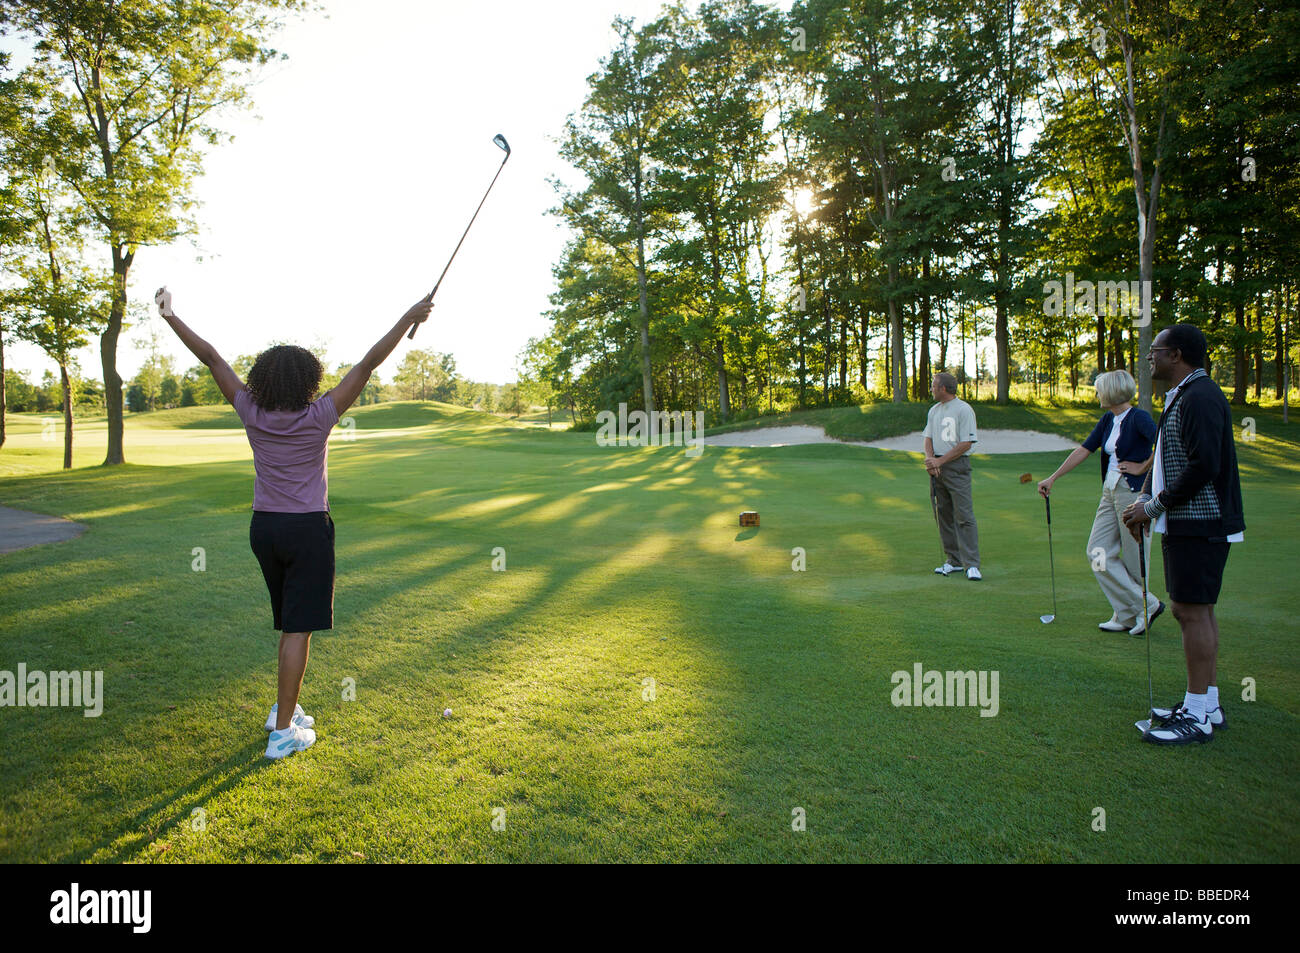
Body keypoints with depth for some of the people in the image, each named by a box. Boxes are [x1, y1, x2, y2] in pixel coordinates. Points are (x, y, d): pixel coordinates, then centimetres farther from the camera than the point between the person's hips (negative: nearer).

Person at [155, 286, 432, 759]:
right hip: (308, 529, -5)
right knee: (299, 628, -1)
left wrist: (170, 317, 15)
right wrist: (410, 317, -10)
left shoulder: (253, 414, -3)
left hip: (264, 527, 6)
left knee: (291, 622, 21)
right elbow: (367, 365, -13)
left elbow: (212, 359, 4)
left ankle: (284, 707, 31)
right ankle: (283, 731, 3)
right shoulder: (318, 418, -13)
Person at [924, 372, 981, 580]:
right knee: (943, 515, 7)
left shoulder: (964, 410, -6)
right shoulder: (934, 410, 16)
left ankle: (971, 564, -10)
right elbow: (928, 437, 11)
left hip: (957, 466, -7)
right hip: (936, 467, 7)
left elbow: (966, 444, -11)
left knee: (964, 515, -10)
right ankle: (953, 561, 15)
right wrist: (929, 458, -9)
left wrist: (940, 461, -14)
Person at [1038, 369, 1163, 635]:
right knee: (1098, 552, 5)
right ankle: (1126, 616, 13)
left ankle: (1146, 606, 19)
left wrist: (1142, 467, -16)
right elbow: (1083, 450, 14)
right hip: (1110, 492, 9)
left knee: (1134, 560, 0)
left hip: (1134, 492, -9)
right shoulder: (1107, 420, 11)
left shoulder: (1138, 418, -13)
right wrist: (1052, 478, 13)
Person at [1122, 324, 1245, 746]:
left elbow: (1203, 466, -23)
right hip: (1189, 524, 11)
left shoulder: (1200, 397, -16)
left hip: (1201, 525, -11)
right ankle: (1208, 706, 23)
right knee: (1196, 611, 14)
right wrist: (1143, 499, 8)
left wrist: (1155, 506, -15)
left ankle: (1198, 716, 0)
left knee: (1193, 611, -7)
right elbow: (1164, 458, 21)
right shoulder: (1180, 396, 18)